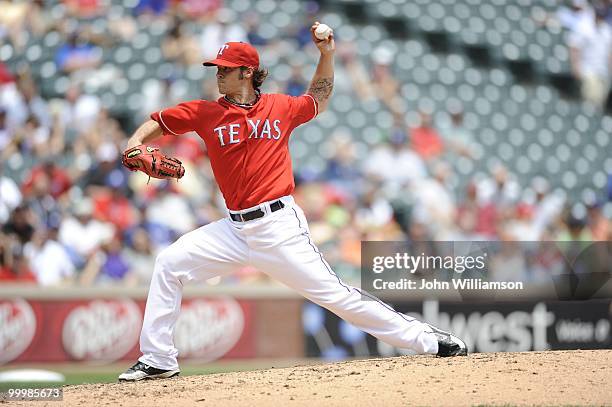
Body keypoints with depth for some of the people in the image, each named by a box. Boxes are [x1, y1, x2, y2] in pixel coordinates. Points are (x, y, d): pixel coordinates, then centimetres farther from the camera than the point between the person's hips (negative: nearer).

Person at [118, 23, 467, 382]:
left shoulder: (281, 107, 4)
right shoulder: (205, 113, 4)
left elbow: (318, 100, 24)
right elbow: (157, 123, 10)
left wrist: (327, 55, 13)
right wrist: (135, 145, -11)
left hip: (280, 225, -3)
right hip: (235, 229, 3)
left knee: (332, 292, -10)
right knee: (169, 263, -5)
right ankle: (158, 360, 3)